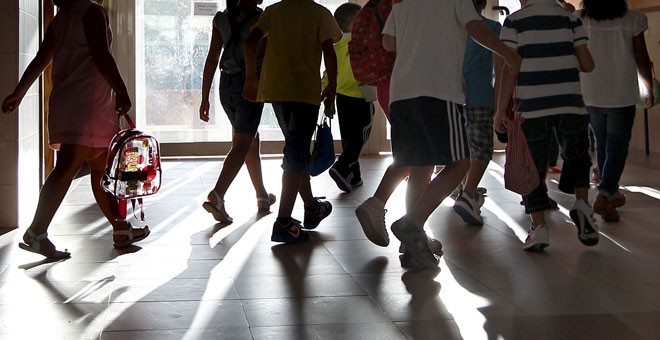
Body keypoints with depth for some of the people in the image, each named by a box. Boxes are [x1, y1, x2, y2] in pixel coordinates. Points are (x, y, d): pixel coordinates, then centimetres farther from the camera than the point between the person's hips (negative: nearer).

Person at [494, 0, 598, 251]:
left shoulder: (514, 21, 0)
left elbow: (508, 69, -6)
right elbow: (587, 65, 6)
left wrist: (501, 111, -2)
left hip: (531, 107, -2)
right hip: (570, 103, 2)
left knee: (534, 167, 7)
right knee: (576, 157, 21)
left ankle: (539, 228, 2)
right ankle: (582, 204, -1)